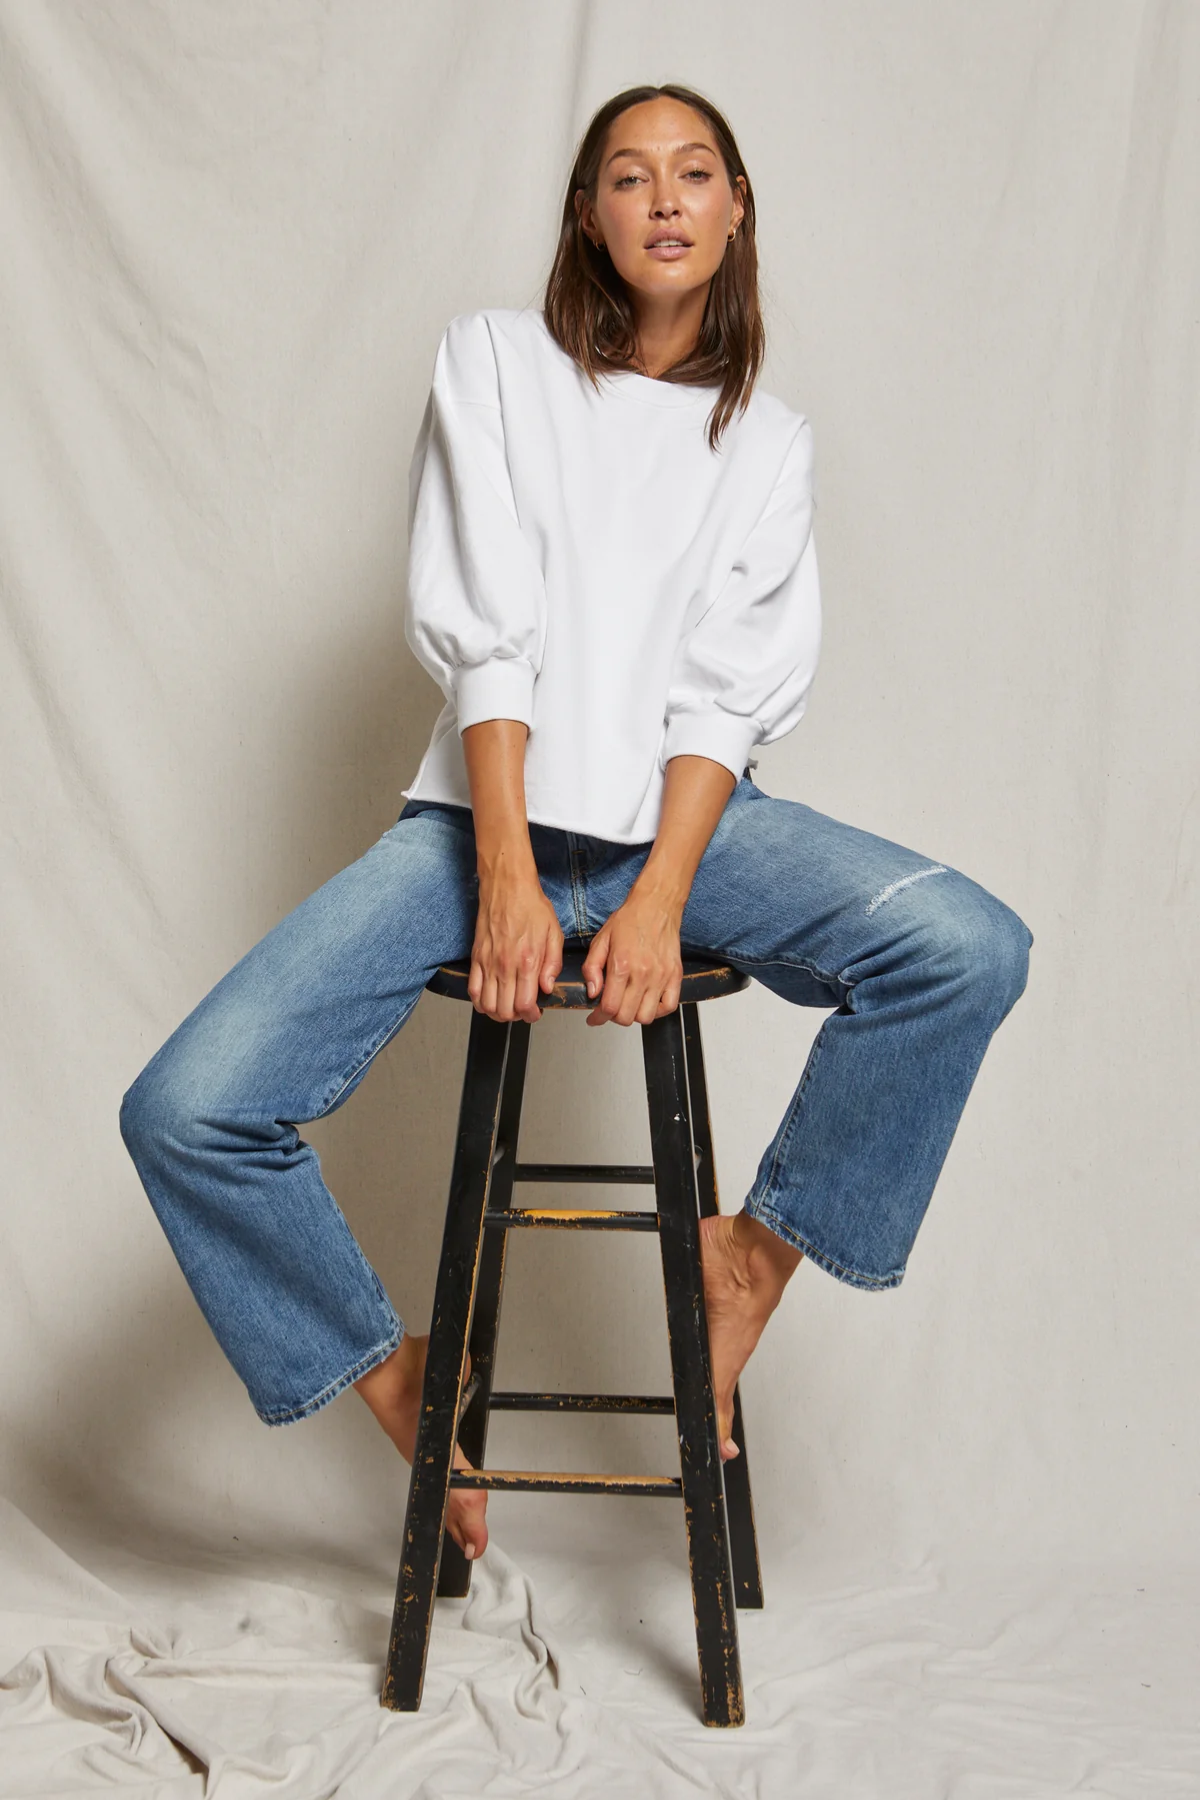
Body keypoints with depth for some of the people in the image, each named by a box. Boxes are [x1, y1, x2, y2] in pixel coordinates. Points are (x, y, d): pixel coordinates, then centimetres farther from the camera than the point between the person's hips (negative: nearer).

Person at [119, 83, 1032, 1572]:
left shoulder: (766, 437, 11)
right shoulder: (495, 360, 6)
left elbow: (728, 690, -1)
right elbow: (481, 631, -5)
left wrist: (659, 900, -16)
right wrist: (507, 877, -16)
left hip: (684, 817, 1)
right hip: (488, 812, -1)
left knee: (972, 948, -26)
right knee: (185, 1113, -17)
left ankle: (755, 1250, -4)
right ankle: (392, 1371, 8)